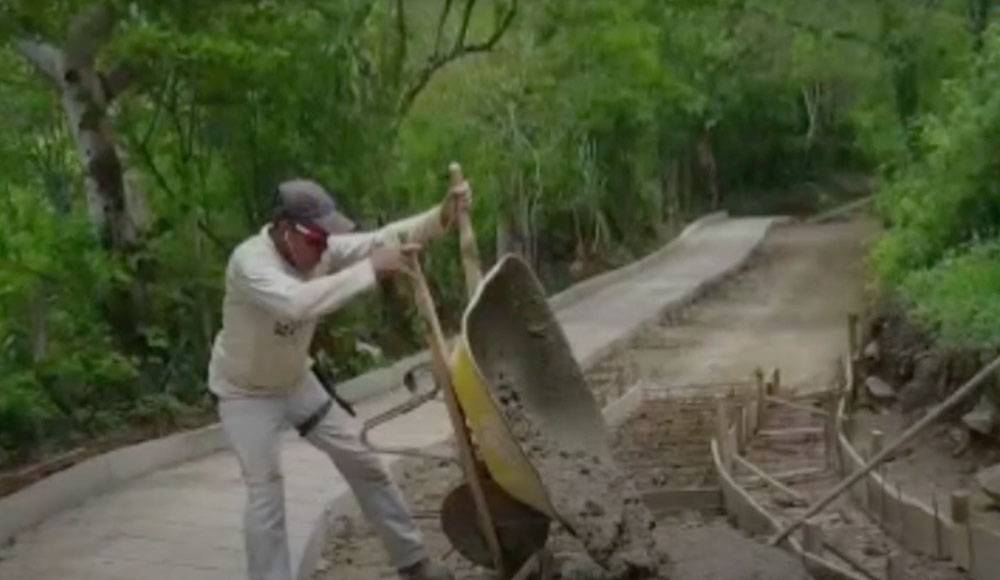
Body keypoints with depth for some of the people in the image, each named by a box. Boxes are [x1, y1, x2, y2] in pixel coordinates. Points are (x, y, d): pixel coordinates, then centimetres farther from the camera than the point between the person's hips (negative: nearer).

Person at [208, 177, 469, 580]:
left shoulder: (324, 250, -16)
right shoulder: (249, 261, -34)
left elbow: (385, 237, -22)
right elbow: (297, 303, -52)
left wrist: (442, 216, -41)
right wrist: (370, 270, -48)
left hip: (296, 381, 6)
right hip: (245, 392, -6)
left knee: (361, 461, 7)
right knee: (265, 490, -14)